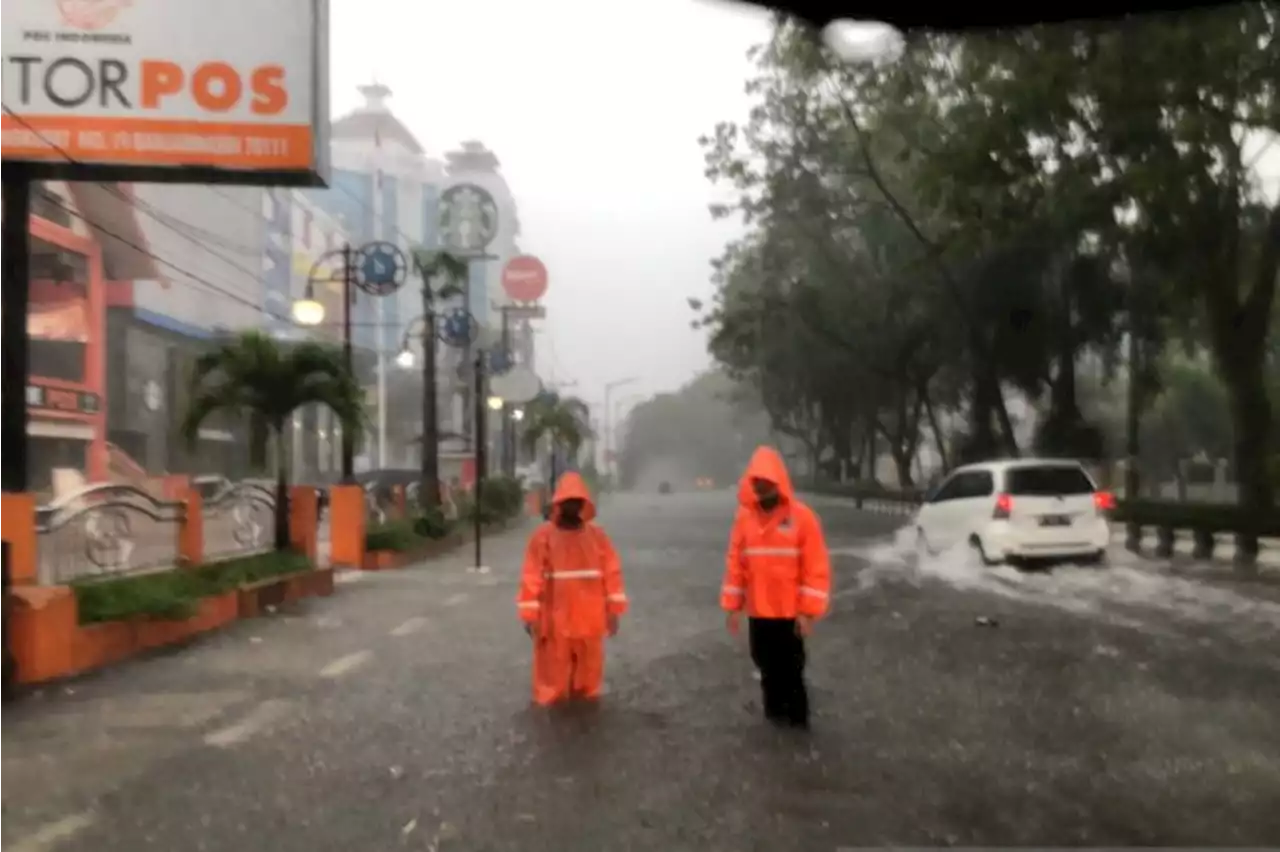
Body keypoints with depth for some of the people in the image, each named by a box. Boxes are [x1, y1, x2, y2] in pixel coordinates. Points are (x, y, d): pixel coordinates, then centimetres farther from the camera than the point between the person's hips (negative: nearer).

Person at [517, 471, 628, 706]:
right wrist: (530, 615, -8)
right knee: (553, 673, 7)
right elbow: (531, 577, -7)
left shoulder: (597, 535, 0)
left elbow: (612, 572, 2)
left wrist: (614, 610, 0)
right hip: (554, 621, -2)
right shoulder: (542, 536, -6)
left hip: (589, 620, 2)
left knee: (588, 669, 16)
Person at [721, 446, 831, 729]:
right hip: (757, 611, 4)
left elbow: (816, 567, -10)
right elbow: (735, 563, 5)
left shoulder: (802, 516, -10)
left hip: (790, 612, -3)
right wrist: (732, 606, 3)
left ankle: (797, 719, 18)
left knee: (790, 668, 4)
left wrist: (808, 611, -13)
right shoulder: (744, 516, 1)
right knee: (767, 665, 14)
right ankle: (775, 712, 30)